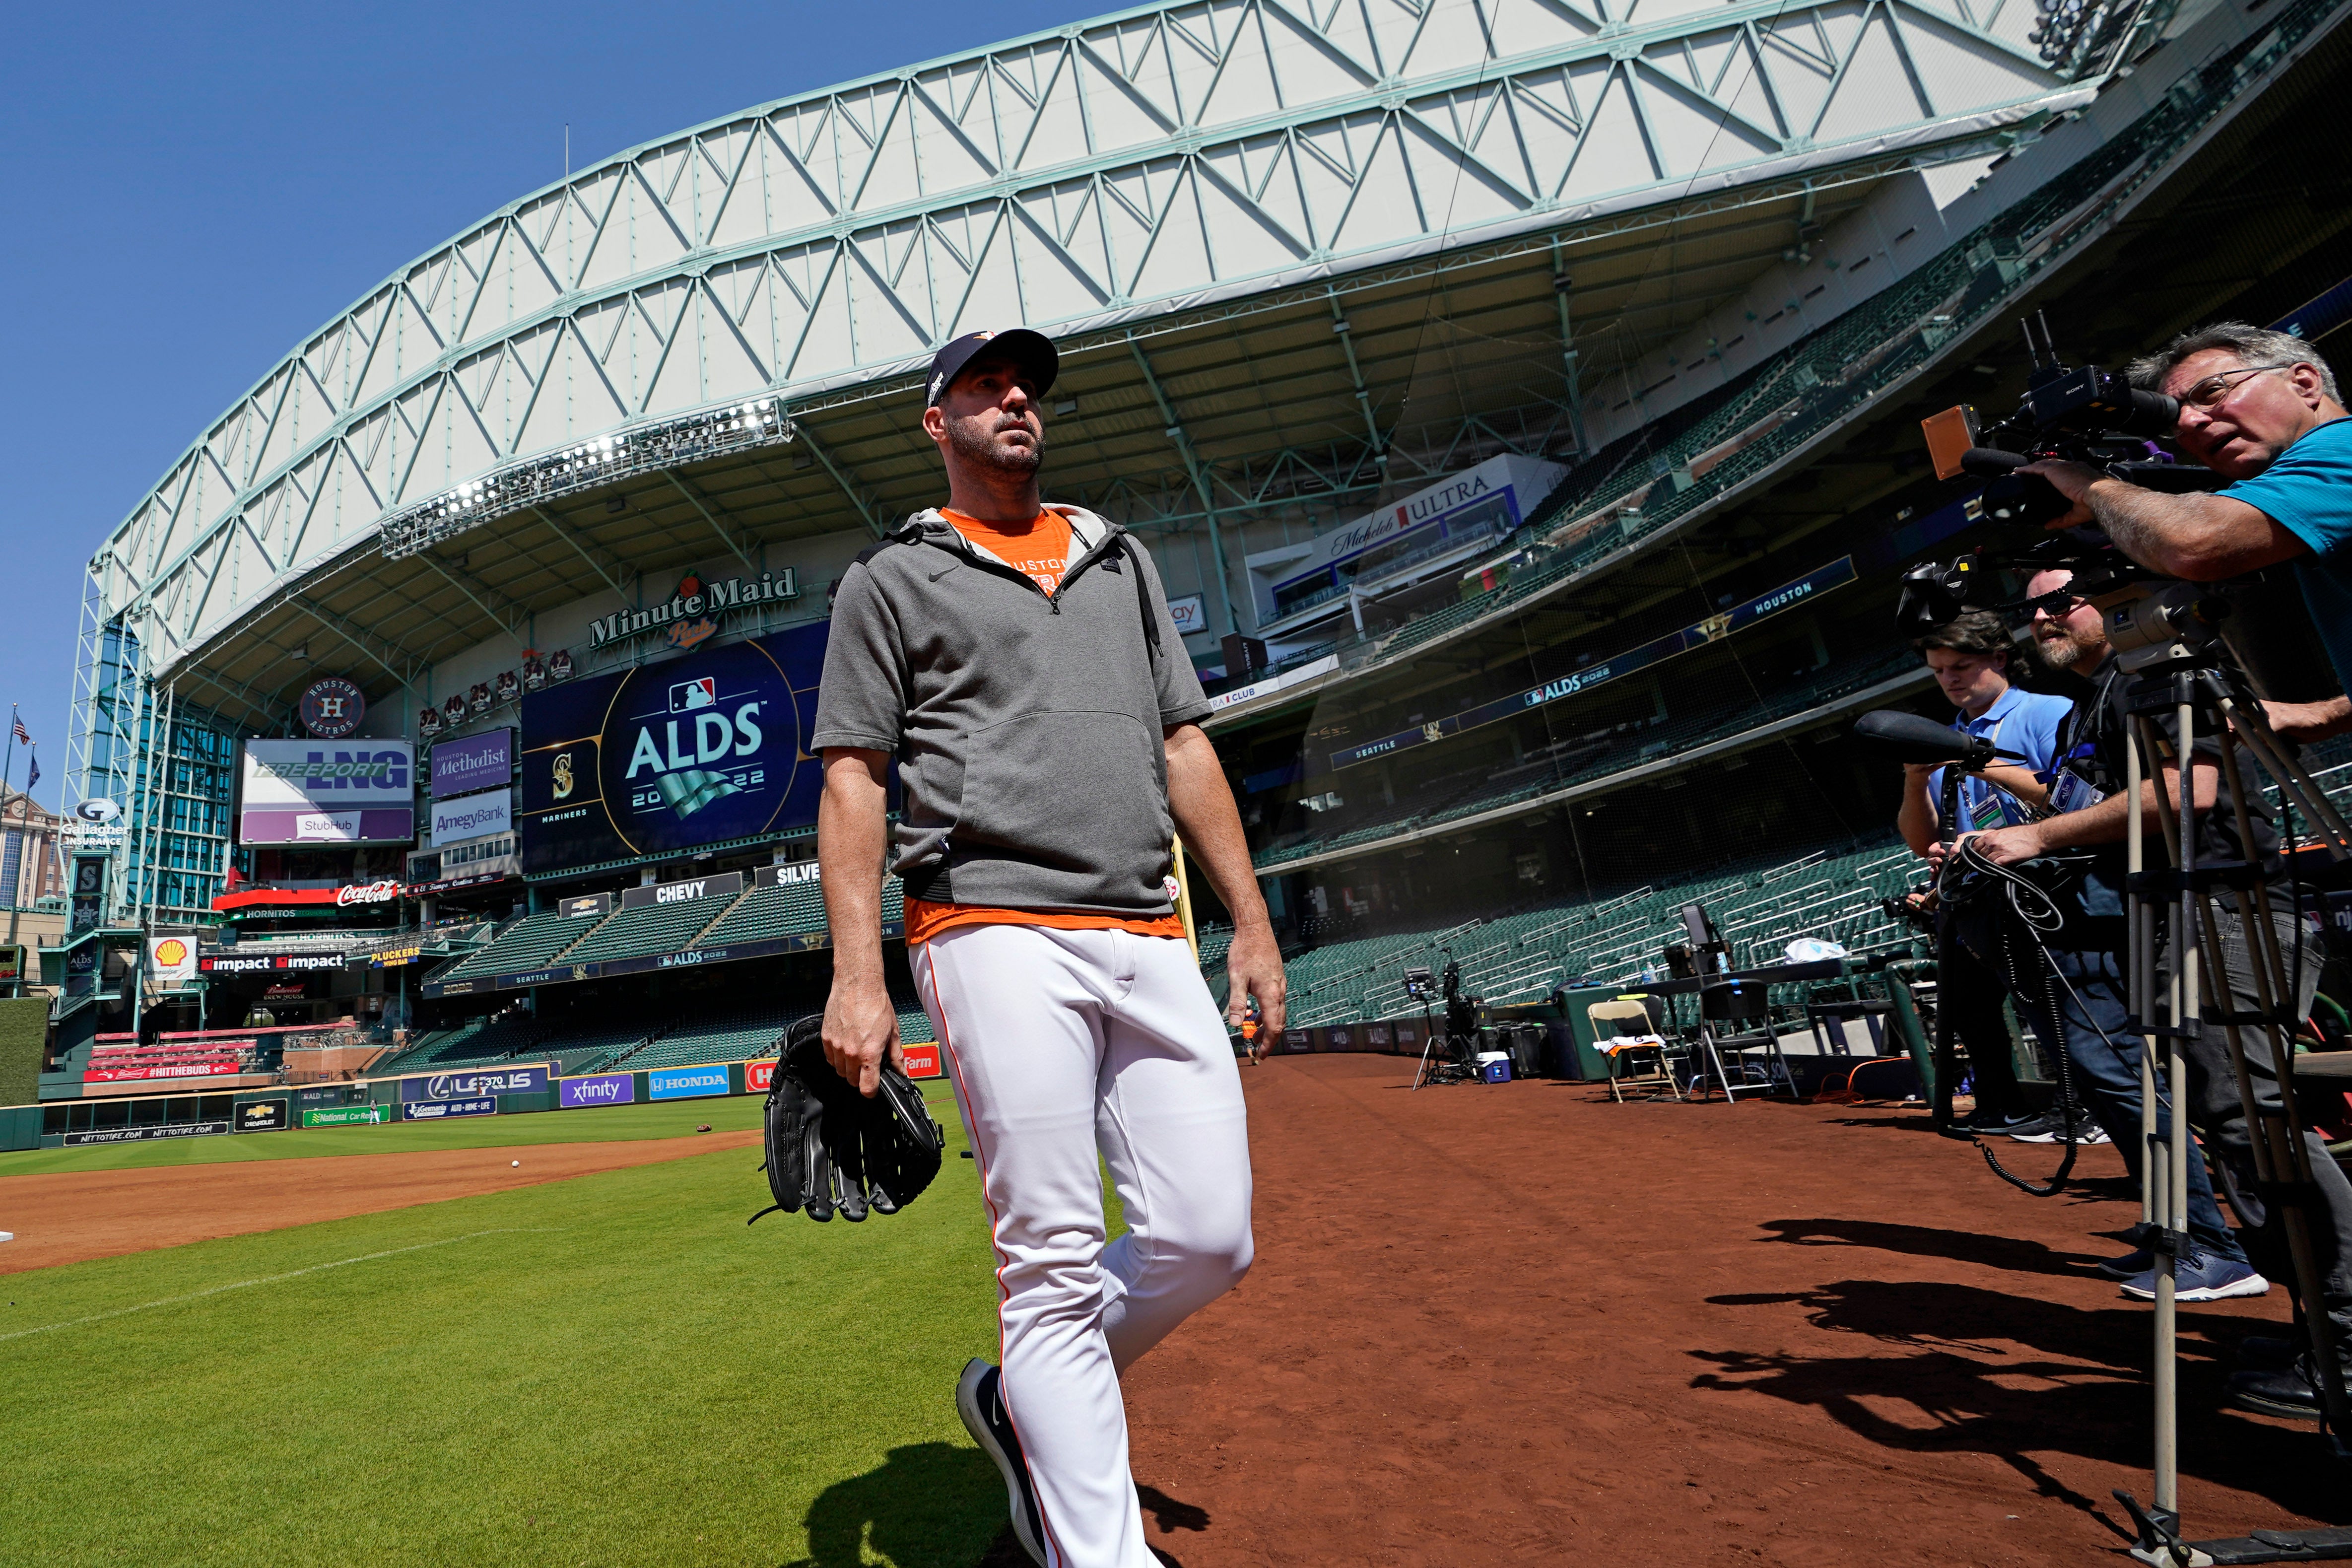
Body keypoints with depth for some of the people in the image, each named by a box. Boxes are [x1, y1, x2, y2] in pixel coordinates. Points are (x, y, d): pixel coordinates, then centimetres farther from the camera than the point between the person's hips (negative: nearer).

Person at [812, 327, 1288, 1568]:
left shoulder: (1121, 560, 25)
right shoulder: (893, 578, 12)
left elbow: (1185, 745, 20)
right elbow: (854, 780, 3)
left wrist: (1251, 921, 13)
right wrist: (857, 976, -9)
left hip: (1152, 942, 5)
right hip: (997, 934, -5)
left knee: (1208, 1239, 0)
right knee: (1055, 1262, -6)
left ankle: (1020, 1400, 25)